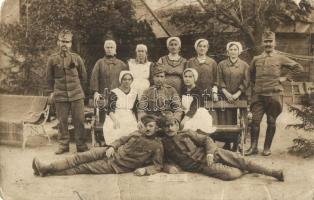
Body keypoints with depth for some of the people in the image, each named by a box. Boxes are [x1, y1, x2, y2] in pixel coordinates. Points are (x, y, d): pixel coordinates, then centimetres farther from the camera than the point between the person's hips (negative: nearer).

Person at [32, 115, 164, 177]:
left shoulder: (157, 146, -6)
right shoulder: (140, 132, 11)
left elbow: (157, 166, -7)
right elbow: (122, 140, 16)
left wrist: (144, 169, -26)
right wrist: (112, 147, -3)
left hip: (118, 166, -5)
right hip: (114, 153, 5)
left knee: (85, 167, -11)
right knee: (81, 157, -13)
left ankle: (48, 172, -11)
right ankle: (46, 167, -13)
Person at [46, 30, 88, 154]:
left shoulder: (76, 58, 2)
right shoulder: (52, 59, 2)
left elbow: (83, 76, 12)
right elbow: (49, 77, 12)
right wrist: (52, 91, 11)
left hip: (77, 95, 0)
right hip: (60, 96, 0)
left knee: (79, 121, 2)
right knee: (62, 122, 6)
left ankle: (81, 145, 12)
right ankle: (63, 145, 17)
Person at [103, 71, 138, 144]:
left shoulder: (134, 93, 17)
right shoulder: (114, 93, 4)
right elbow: (110, 109, -4)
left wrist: (139, 121, 2)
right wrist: (115, 120, -22)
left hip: (130, 120, 3)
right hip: (116, 118, -3)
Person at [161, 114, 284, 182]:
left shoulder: (186, 133, 7)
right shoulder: (163, 143, 5)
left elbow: (206, 140, 5)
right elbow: (165, 161, 11)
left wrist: (210, 153, -14)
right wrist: (168, 167, -14)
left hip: (211, 154, 2)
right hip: (200, 165, -2)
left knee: (241, 160, -14)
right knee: (232, 174, -24)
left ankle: (272, 172, -3)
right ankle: (243, 171, 9)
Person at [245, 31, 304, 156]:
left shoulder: (280, 59, 4)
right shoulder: (256, 59, 10)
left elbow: (298, 68, 7)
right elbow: (251, 74, 25)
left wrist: (285, 77, 2)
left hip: (274, 94, -2)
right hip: (258, 95, 2)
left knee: (271, 122, 4)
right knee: (255, 120, -3)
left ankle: (267, 148, 15)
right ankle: (253, 147, 7)